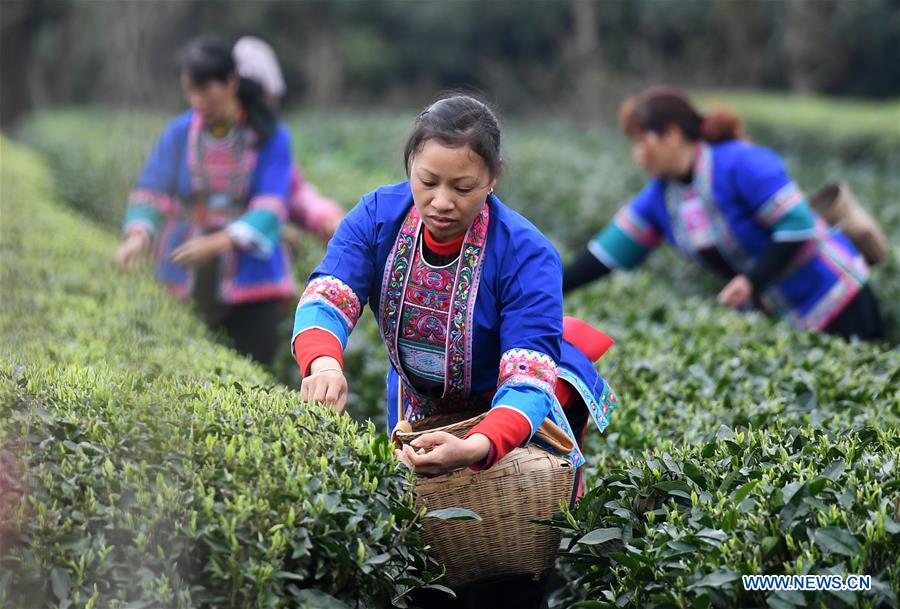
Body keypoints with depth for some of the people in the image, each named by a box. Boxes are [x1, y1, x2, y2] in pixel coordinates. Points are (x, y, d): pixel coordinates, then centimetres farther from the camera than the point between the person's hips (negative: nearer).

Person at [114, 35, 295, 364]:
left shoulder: (270, 137, -7)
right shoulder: (179, 133, 0)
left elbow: (270, 208, -16)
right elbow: (151, 191, -2)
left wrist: (218, 241, -31)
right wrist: (138, 235, -24)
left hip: (250, 281, -2)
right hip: (188, 282, 2)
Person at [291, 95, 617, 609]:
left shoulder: (526, 254, -30)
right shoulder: (378, 217, -19)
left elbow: (527, 383, -38)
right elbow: (325, 300, -28)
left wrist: (477, 448, -59)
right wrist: (324, 362, -53)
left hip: (516, 414, -3)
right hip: (420, 410, 4)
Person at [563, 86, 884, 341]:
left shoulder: (742, 164, -25)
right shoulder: (660, 195, -2)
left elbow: (797, 227, -27)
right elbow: (609, 251, -1)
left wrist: (752, 280, -37)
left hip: (829, 296, -8)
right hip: (773, 310, 8)